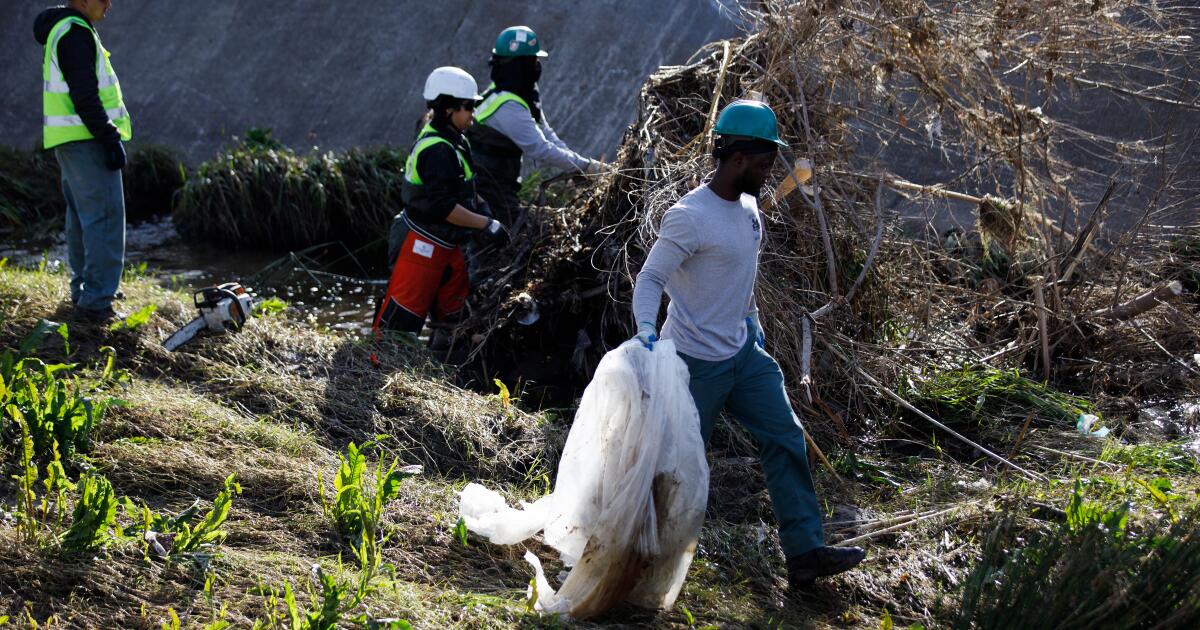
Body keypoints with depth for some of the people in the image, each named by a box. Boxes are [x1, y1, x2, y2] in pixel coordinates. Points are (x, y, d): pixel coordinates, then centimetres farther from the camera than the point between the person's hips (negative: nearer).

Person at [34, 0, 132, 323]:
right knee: (105, 218, -11)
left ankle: (83, 290, 24)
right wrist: (111, 138, -21)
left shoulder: (63, 30, 17)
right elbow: (85, 96, -22)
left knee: (81, 216, 16)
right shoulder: (75, 34, -16)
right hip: (86, 139, -11)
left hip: (70, 141, 11)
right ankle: (97, 302, -14)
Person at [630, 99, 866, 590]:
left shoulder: (748, 206, 6)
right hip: (696, 362, -9)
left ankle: (805, 553, 5)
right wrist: (646, 330, -36)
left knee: (786, 439, 3)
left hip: (743, 352, 9)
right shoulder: (690, 217, -21)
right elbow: (650, 279, -20)